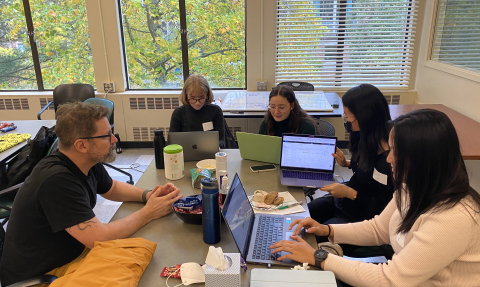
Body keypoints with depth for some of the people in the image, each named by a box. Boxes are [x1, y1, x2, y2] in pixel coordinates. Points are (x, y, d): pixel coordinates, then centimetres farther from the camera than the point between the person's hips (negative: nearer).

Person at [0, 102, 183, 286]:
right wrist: (148, 213, -21)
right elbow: (100, 238, -32)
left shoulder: (88, 162, -6)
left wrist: (147, 195, -5)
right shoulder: (56, 181, -32)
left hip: (73, 250, 8)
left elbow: (112, 188, 13)